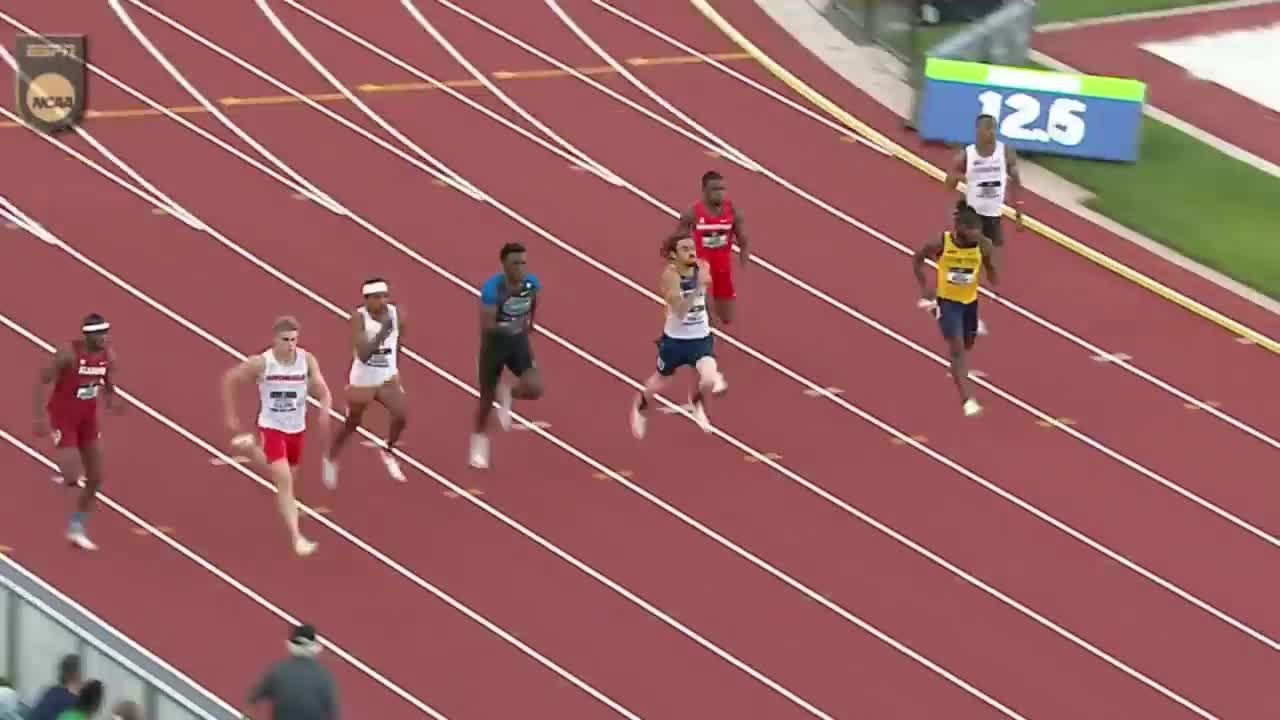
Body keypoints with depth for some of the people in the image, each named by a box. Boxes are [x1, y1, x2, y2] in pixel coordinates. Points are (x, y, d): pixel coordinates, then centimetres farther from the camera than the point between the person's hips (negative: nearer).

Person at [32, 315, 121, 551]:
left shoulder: (109, 356, -6)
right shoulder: (69, 353, -24)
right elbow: (42, 381, -16)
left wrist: (111, 400, -14)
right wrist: (41, 417, -21)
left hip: (88, 419, 6)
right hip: (63, 418, -6)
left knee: (95, 479, 7)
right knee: (73, 478, -16)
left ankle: (76, 529, 26)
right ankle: (63, 475, 24)